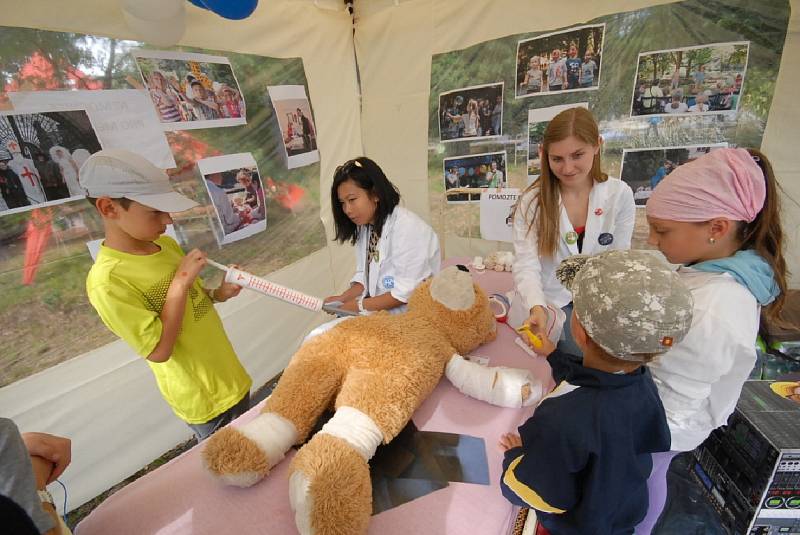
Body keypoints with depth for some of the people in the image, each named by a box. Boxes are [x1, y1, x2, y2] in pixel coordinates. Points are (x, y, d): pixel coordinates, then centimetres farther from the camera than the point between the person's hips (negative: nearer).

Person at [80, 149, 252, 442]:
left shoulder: (166, 244, -2)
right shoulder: (107, 281, -23)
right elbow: (158, 350, -24)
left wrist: (218, 294, -7)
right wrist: (180, 282, -26)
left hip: (231, 377, 7)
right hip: (204, 399, -6)